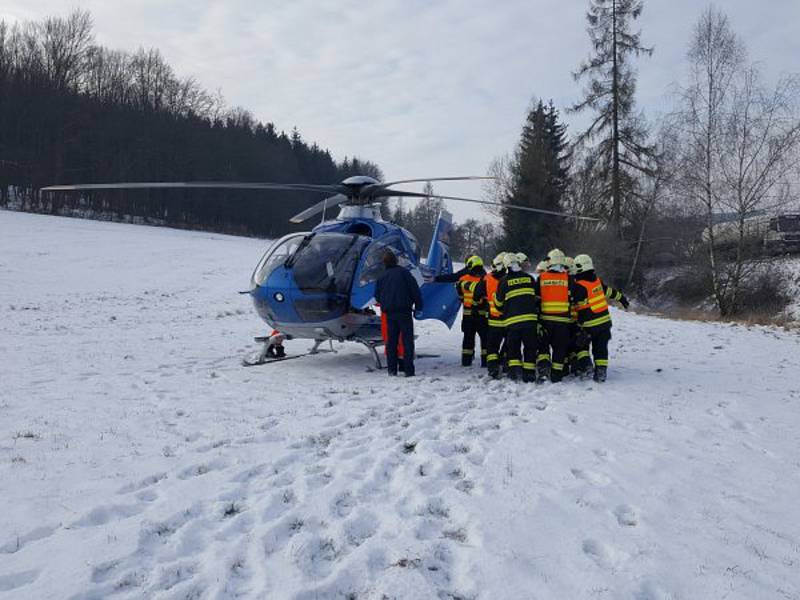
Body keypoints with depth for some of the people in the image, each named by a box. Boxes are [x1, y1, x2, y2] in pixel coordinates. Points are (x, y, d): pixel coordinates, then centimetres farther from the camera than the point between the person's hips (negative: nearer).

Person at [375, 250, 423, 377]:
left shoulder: (382, 277, 10)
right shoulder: (403, 272, -3)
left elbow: (377, 296, 15)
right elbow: (415, 290, -5)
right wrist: (418, 306, 1)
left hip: (389, 313, 4)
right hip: (404, 310, -4)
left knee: (391, 340, 10)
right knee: (407, 340, -2)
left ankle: (392, 369, 11)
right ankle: (409, 370, -7)